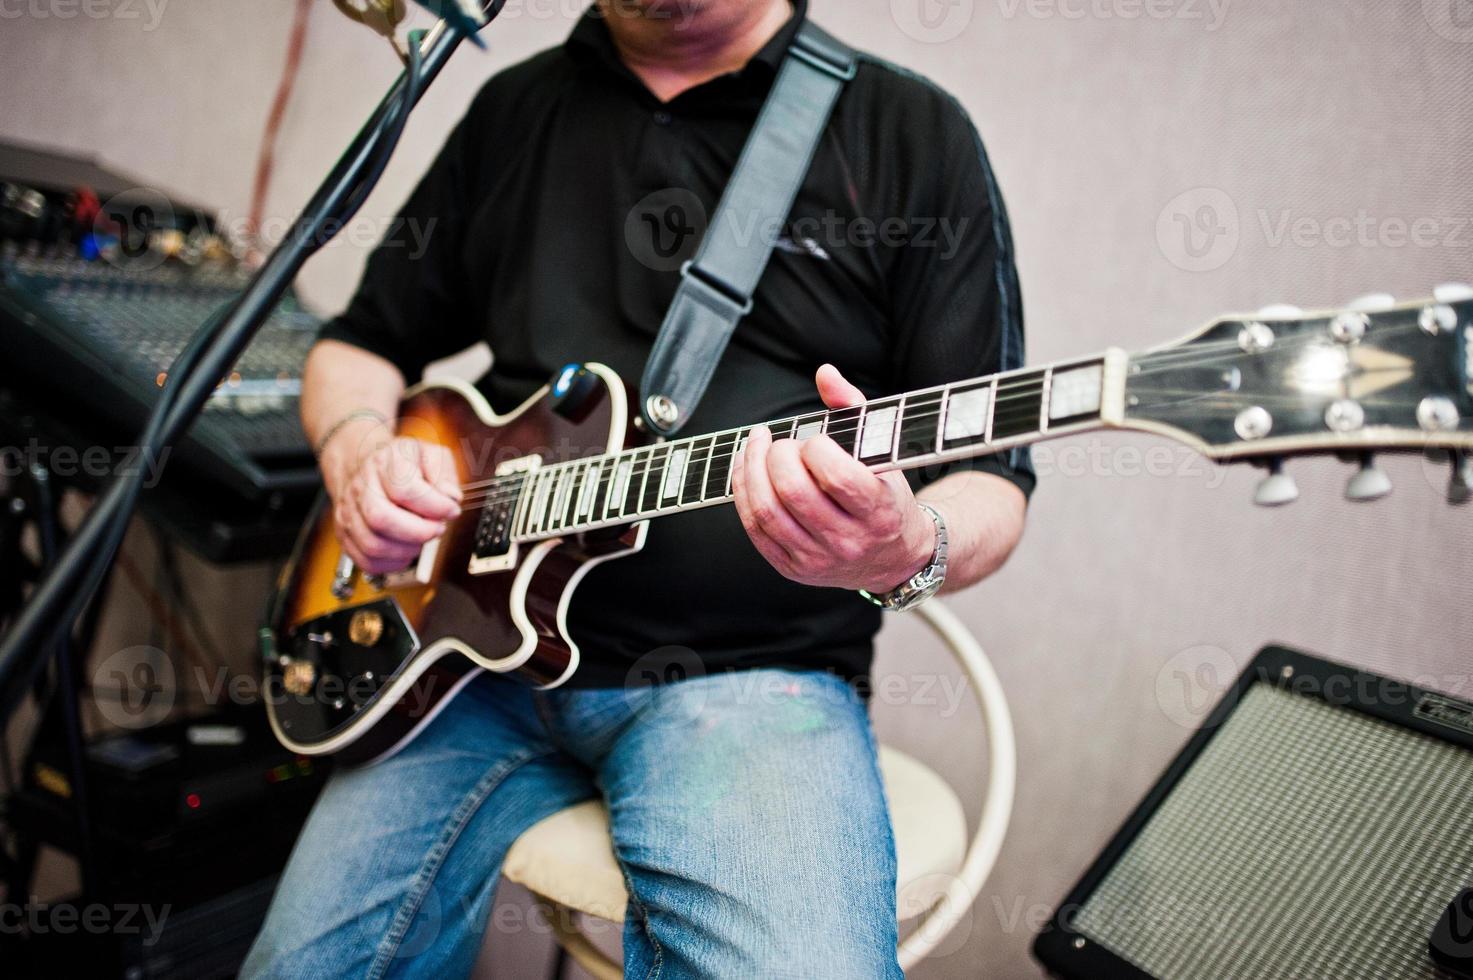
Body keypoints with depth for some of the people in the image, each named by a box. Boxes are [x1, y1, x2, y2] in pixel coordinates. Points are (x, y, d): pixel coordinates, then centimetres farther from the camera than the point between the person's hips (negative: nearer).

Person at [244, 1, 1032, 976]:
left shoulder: (910, 131, 2)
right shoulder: (514, 111, 14)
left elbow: (992, 476, -1)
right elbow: (359, 345, 22)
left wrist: (908, 550, -25)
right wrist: (359, 448, -1)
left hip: (751, 671, -3)